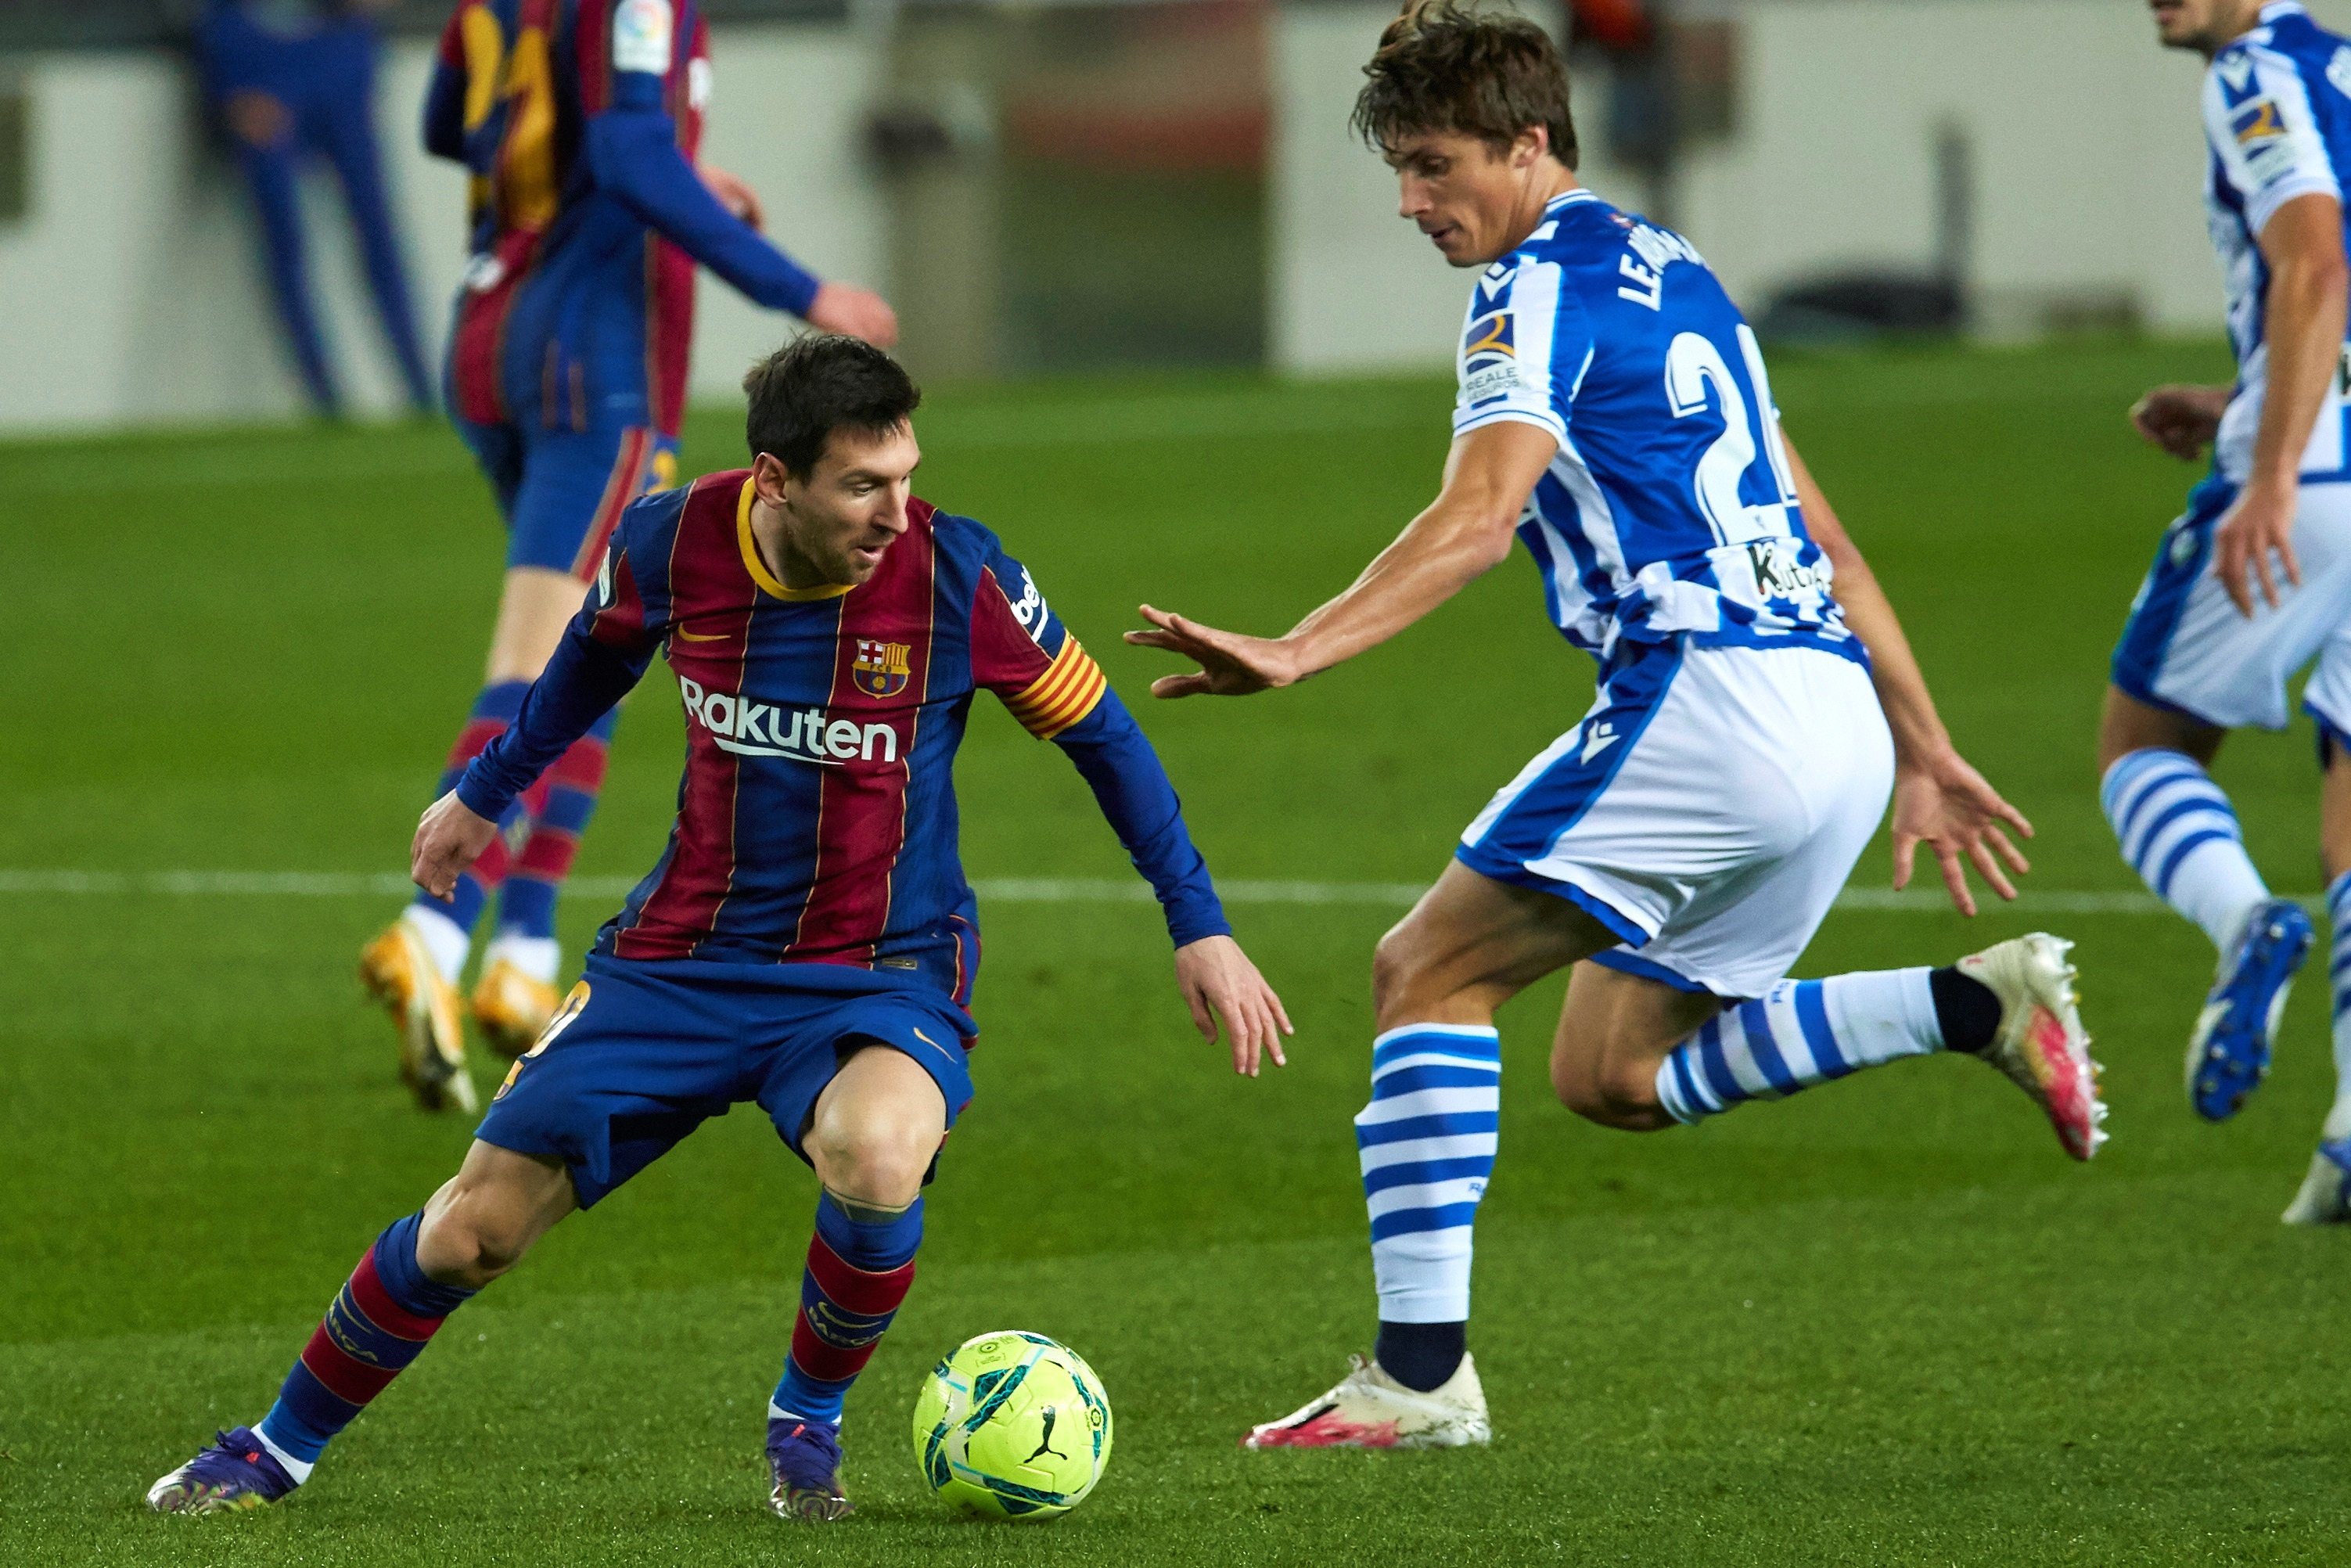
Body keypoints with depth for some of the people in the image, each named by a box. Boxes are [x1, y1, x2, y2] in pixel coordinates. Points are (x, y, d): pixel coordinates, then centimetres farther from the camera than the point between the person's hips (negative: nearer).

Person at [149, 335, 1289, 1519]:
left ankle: (808, 1422, -6)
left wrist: (1200, 930, -1)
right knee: (478, 1225, 1)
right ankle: (277, 1450, 26)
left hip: (881, 979, -2)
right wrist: (485, 792, 28)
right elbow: (595, 654, 14)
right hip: (683, 960, 3)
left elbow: (1100, 733, -2)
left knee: (875, 1156, -36)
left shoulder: (954, 577, -18)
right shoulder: (674, 544, -11)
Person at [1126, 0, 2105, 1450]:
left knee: (1430, 967, -3)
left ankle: (1421, 1370, -10)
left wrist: (1294, 654, -29)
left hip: (1707, 684, -9)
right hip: (1832, 708, 9)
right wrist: (1925, 752, 29)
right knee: (1610, 1075, 14)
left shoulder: (1542, 287, -3)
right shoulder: (1676, 277, 24)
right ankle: (1978, 1005, 4)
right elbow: (1822, 538, 27)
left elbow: (1480, 517, -19)